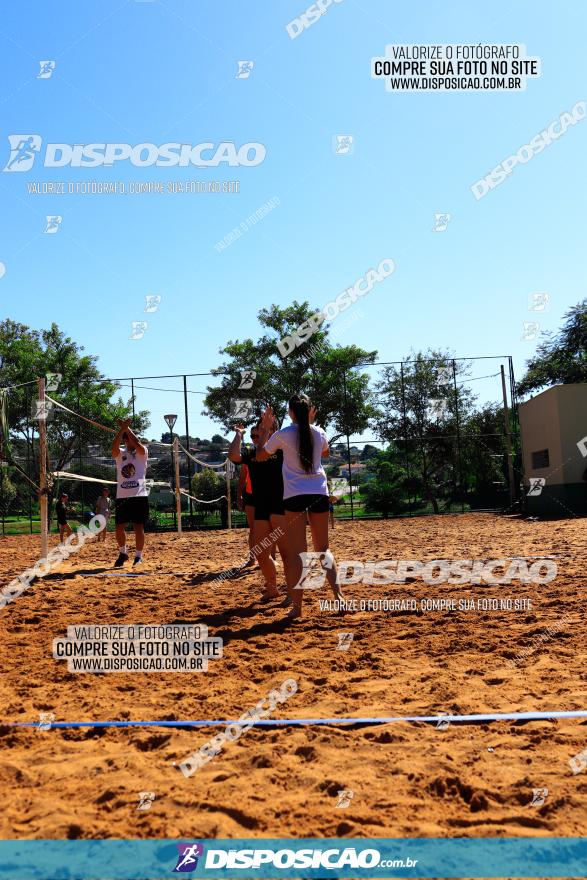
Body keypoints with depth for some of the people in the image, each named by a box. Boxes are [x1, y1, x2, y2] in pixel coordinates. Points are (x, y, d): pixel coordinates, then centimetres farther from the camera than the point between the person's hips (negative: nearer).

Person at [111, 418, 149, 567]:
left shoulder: (142, 453, 6)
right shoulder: (120, 454, 11)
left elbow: (138, 445, -18)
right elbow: (114, 447, -12)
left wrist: (127, 428, -14)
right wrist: (122, 429, -19)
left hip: (139, 496, -3)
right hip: (122, 496, 3)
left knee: (139, 527, -1)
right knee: (119, 527, 4)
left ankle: (138, 556, 11)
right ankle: (122, 553, 25)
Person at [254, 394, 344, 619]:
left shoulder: (283, 434, -5)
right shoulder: (318, 432, 5)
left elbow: (260, 456, 11)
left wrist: (266, 428, 16)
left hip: (295, 495, -3)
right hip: (319, 493, 3)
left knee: (296, 553, 1)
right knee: (323, 548, 14)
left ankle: (296, 606, -1)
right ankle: (338, 594, 4)